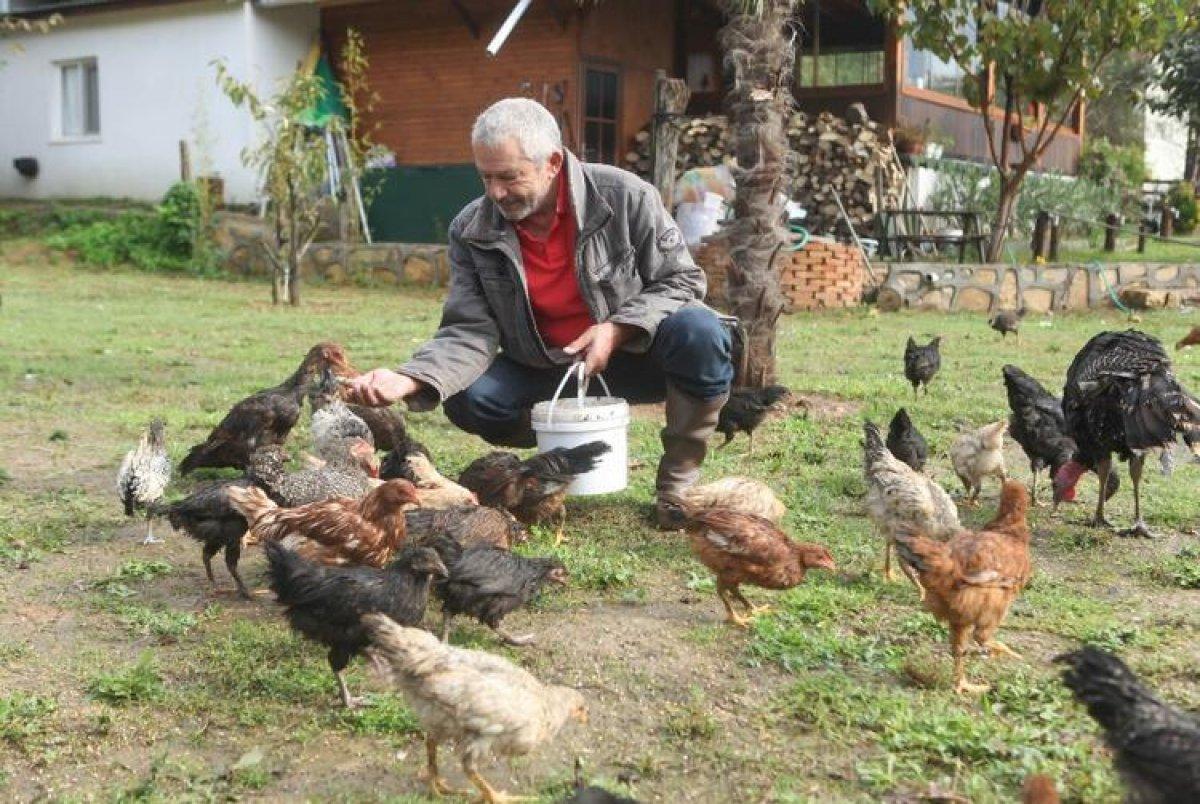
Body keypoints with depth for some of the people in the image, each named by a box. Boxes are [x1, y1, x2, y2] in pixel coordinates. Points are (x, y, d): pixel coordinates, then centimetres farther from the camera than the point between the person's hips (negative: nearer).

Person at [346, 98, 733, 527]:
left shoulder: (626, 197, -17)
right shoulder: (471, 230, -9)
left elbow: (682, 280, -9)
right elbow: (470, 333, -12)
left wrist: (618, 329, -26)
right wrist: (410, 379, -32)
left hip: (633, 357, -2)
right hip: (544, 371, 2)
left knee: (699, 331, -33)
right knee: (467, 398, -24)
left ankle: (679, 482, -12)